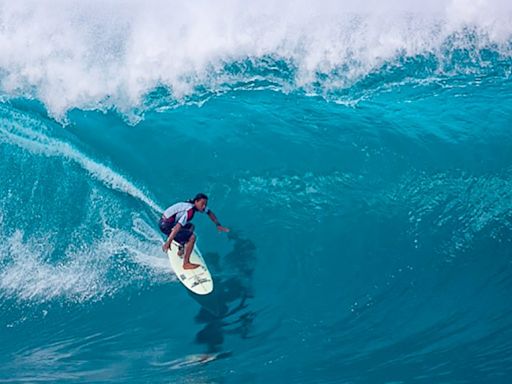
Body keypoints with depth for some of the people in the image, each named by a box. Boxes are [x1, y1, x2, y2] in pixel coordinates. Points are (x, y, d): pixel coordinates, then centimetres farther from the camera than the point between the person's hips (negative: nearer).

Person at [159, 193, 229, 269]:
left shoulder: (196, 205, 1)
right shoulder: (189, 211, -26)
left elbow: (209, 213, 18)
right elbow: (178, 227, -34)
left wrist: (218, 225, 12)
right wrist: (168, 242, -39)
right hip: (165, 225, -10)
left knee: (190, 227, 27)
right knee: (192, 237, -19)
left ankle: (181, 249, 29)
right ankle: (186, 264, -15)